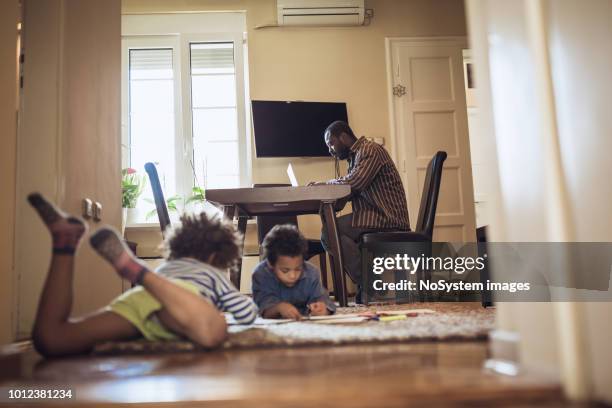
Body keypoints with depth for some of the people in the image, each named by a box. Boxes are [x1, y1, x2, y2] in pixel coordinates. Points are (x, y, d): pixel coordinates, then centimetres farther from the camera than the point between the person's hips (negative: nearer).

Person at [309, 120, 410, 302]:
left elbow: (354, 182, -22)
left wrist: (325, 183, -6)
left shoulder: (371, 150, -7)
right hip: (377, 218, 10)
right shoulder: (356, 156, 23)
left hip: (387, 219, -10)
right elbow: (350, 191, 17)